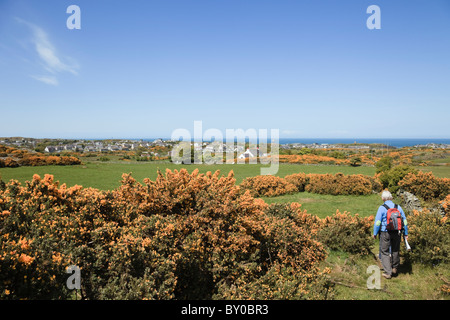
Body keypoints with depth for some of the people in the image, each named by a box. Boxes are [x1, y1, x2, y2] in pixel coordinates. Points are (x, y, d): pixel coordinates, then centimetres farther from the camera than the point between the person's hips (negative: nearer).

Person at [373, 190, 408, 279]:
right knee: (395, 251, 20)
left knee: (385, 252, 4)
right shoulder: (398, 207, 3)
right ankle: (394, 268, 36)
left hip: (385, 233, -4)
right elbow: (404, 221, 9)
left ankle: (388, 272, 2)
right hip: (397, 233, 5)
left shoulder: (382, 208, -11)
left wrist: (375, 233, 1)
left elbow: (377, 222, -10)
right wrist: (406, 233, 18)